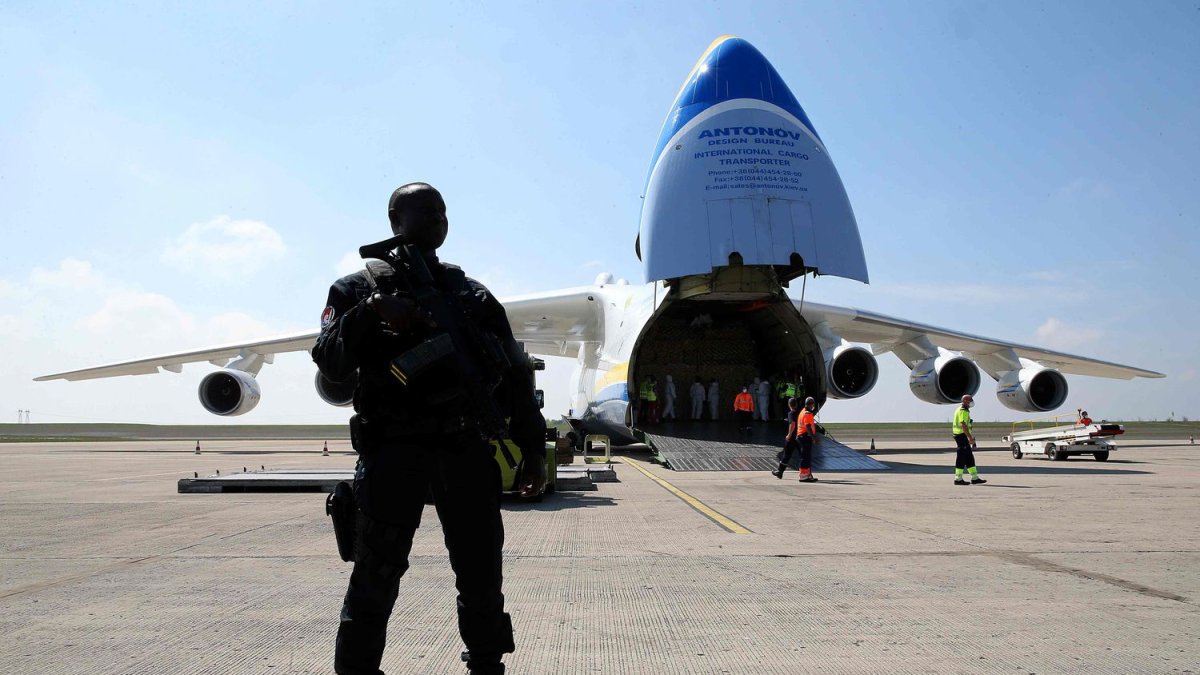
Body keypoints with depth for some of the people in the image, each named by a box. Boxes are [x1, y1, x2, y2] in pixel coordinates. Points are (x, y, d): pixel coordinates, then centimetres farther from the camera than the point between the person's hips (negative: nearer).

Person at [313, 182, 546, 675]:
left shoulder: (471, 293, 15)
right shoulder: (360, 288, 8)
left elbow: (516, 374, 13)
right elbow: (330, 365, -5)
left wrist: (533, 449, 8)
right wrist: (370, 312, -20)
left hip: (467, 448, 3)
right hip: (394, 449, -3)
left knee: (481, 571, 8)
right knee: (376, 575, -4)